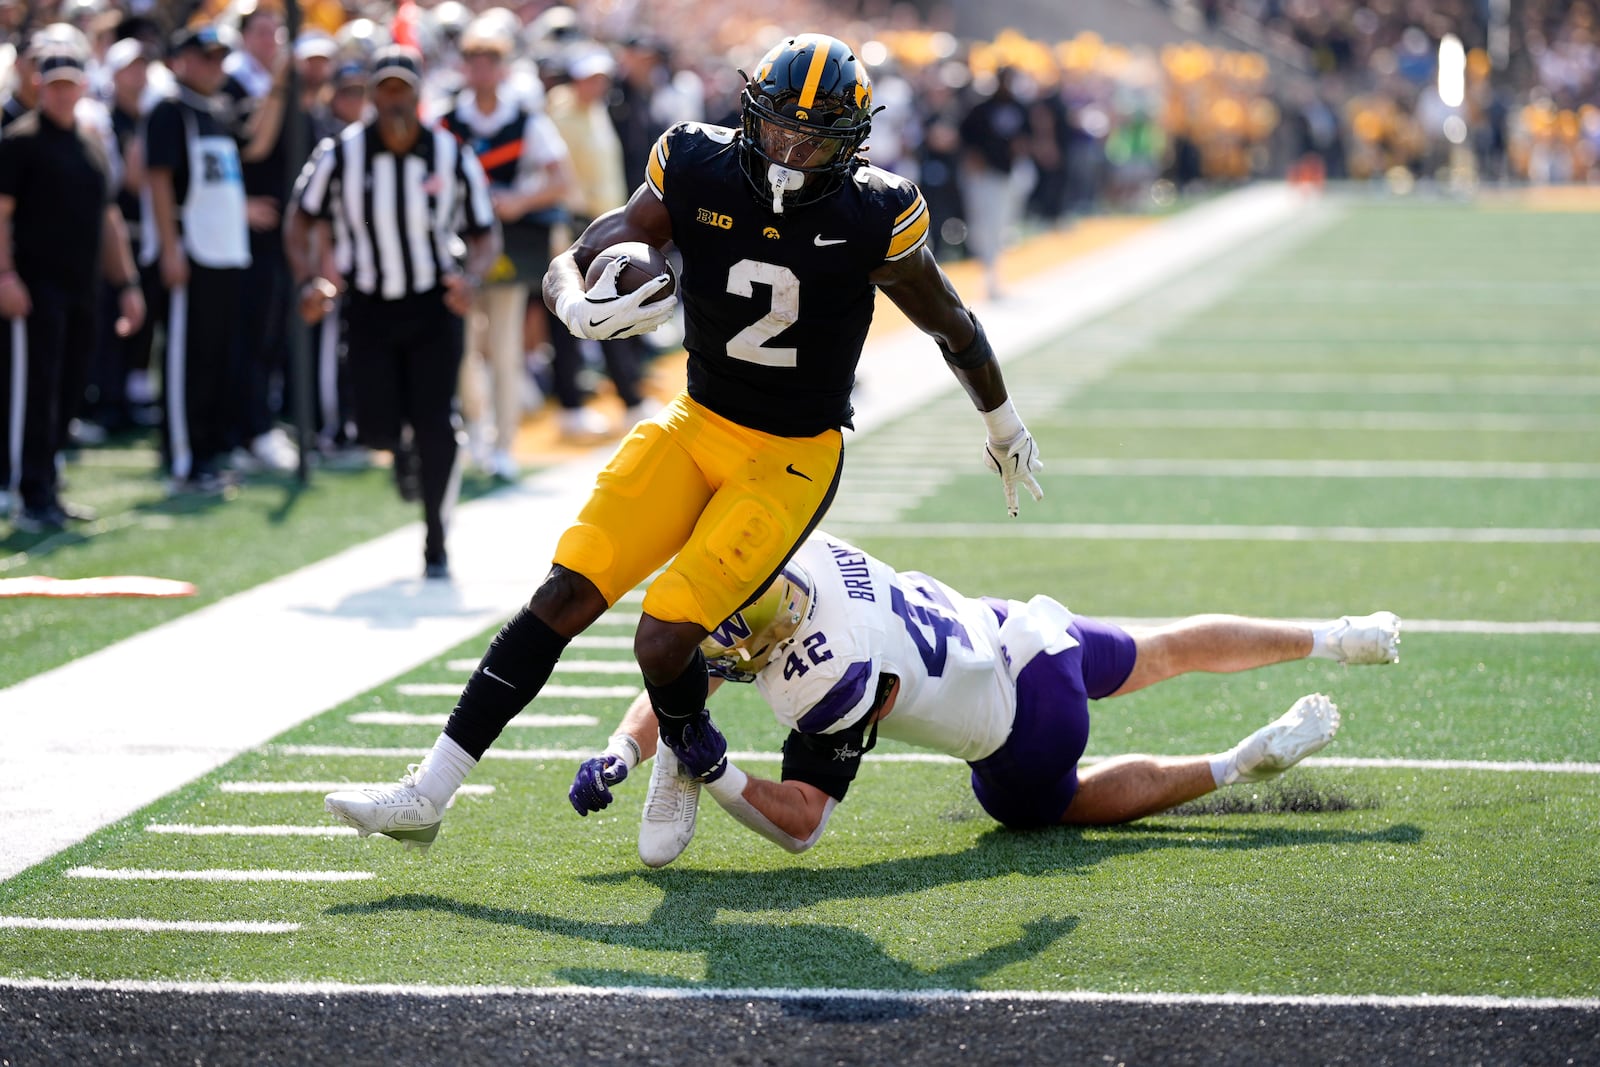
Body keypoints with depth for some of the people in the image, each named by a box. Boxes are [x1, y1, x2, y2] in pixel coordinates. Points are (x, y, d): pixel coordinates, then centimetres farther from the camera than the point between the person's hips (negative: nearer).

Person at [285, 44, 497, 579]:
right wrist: (309, 282, -12)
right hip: (369, 306, 1)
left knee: (435, 428, -9)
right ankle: (403, 447, 34)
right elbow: (302, 223, 5)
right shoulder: (340, 154, -7)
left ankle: (435, 542, 8)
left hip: (434, 306, -1)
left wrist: (470, 277, -20)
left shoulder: (453, 156, -7)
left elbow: (485, 236, 1)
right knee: (376, 428, -6)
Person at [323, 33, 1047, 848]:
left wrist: (1005, 427, 17)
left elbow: (953, 328, 2)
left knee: (665, 638, -17)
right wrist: (581, 308, -34)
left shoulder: (871, 219, -16)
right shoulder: (697, 175, -11)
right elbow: (568, 263, -9)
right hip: (695, 429, 3)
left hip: (791, 461, -3)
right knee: (564, 598, -8)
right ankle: (426, 796, -4)